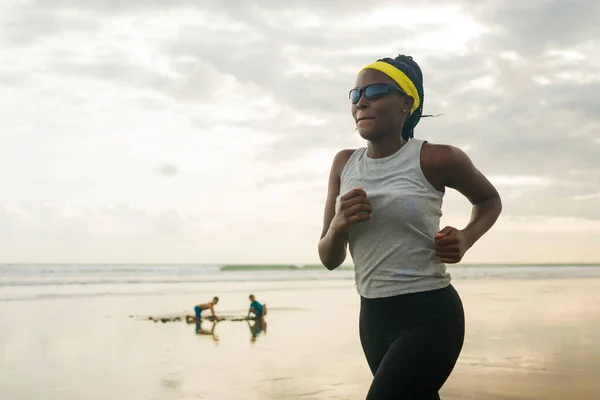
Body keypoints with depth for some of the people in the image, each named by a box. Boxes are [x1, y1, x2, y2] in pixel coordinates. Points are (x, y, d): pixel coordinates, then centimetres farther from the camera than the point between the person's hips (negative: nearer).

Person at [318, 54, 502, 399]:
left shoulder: (435, 159, -9)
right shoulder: (344, 164, 5)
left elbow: (490, 200, 11)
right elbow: (329, 259, 7)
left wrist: (465, 239, -9)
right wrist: (338, 226, -15)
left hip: (430, 315, -6)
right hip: (373, 317, 6)